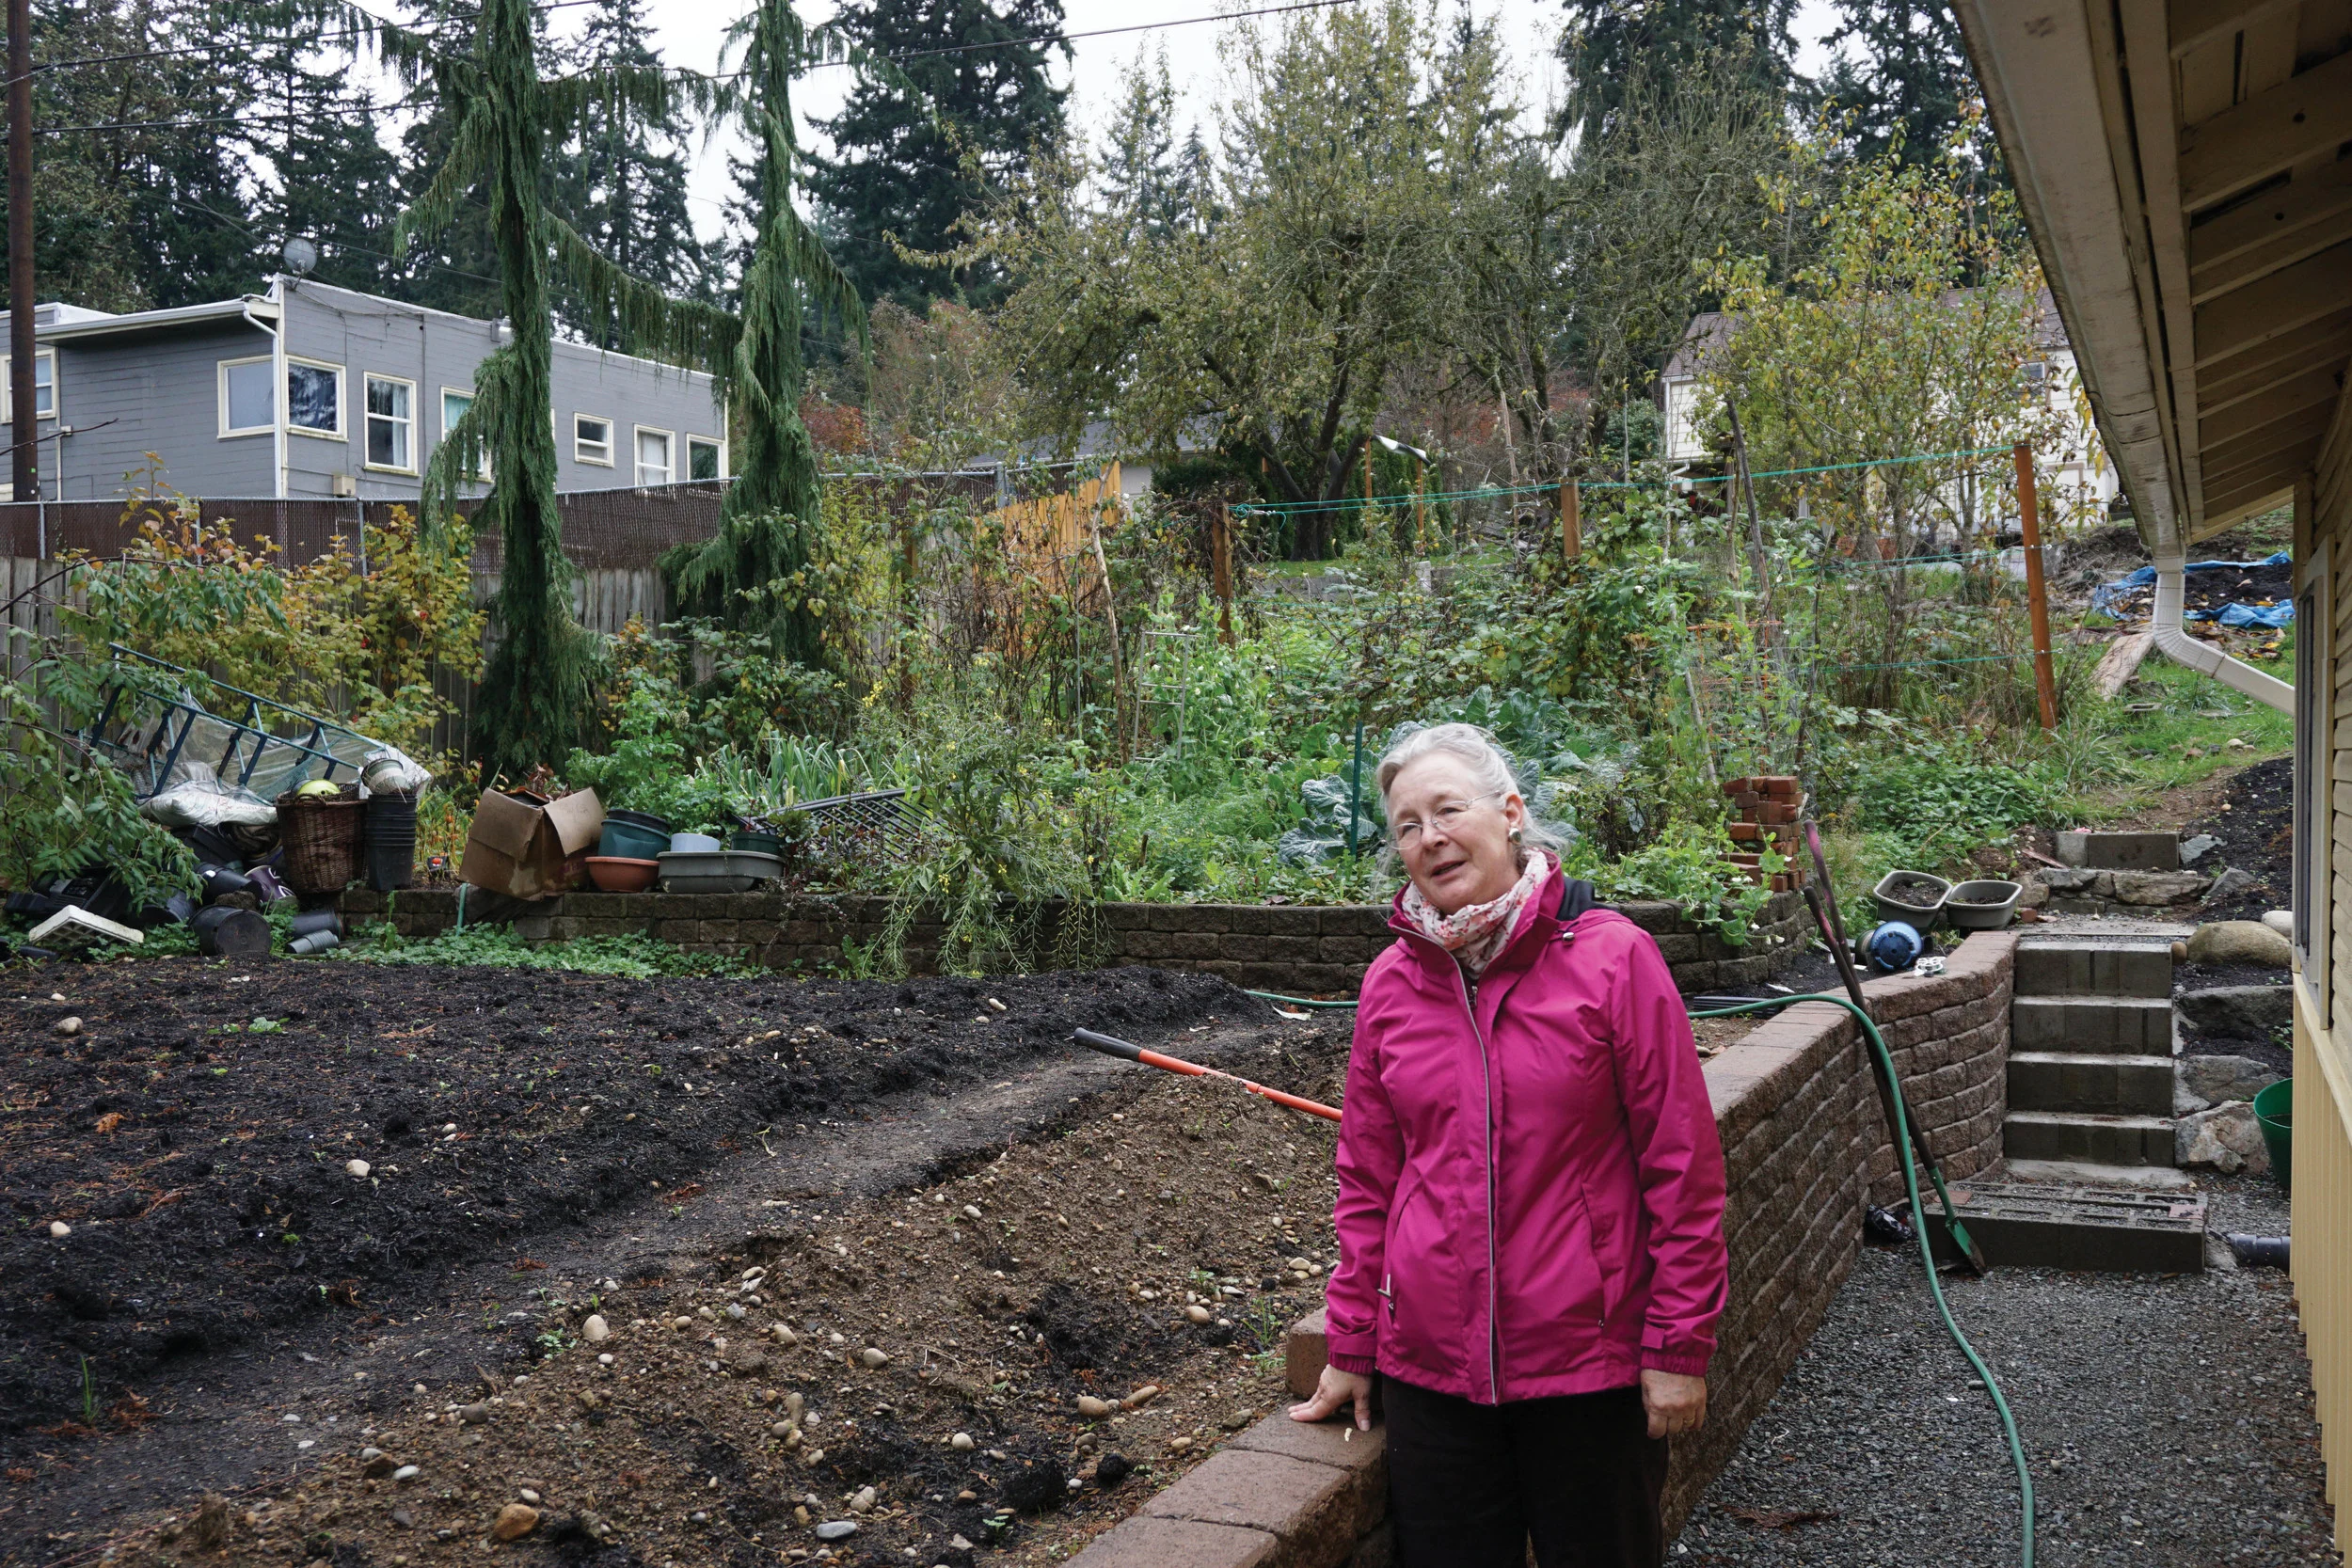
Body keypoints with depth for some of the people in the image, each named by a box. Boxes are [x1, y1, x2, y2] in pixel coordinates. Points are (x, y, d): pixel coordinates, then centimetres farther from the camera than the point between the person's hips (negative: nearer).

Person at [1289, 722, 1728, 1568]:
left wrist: (1680, 1346, -8)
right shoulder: (1391, 982, 2)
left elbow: (1682, 1164, -8)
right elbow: (1368, 1179, 9)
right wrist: (1352, 1346, 10)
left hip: (1589, 1359, -3)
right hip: (1428, 1360, 3)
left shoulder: (1613, 957, -9)